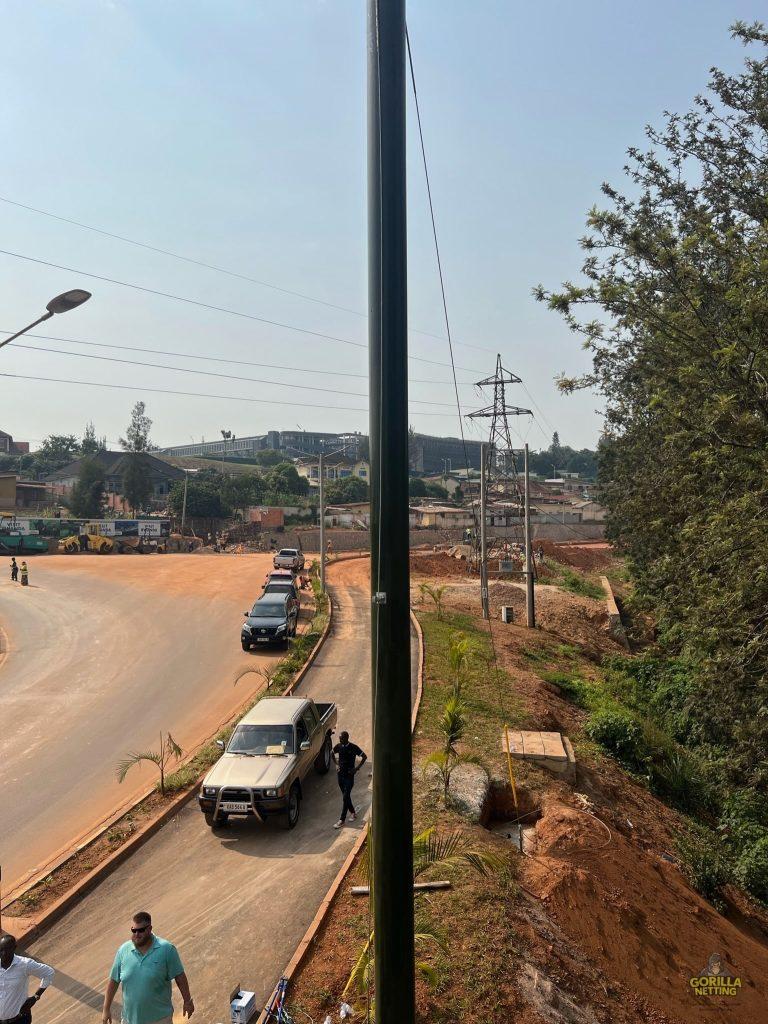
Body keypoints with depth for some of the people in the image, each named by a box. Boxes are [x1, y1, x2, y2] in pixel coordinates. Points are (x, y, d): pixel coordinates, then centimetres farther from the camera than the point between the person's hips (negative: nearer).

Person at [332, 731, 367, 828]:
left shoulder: (353, 747, -17)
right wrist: (336, 764, 7)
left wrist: (357, 768, -12)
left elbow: (364, 757, -10)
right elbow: (332, 754, 18)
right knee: (346, 796, 16)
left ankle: (342, 820, 1)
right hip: (341, 774, 5)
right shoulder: (338, 746, -3)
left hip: (349, 776, -5)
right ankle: (352, 813, 35)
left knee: (345, 797, -5)